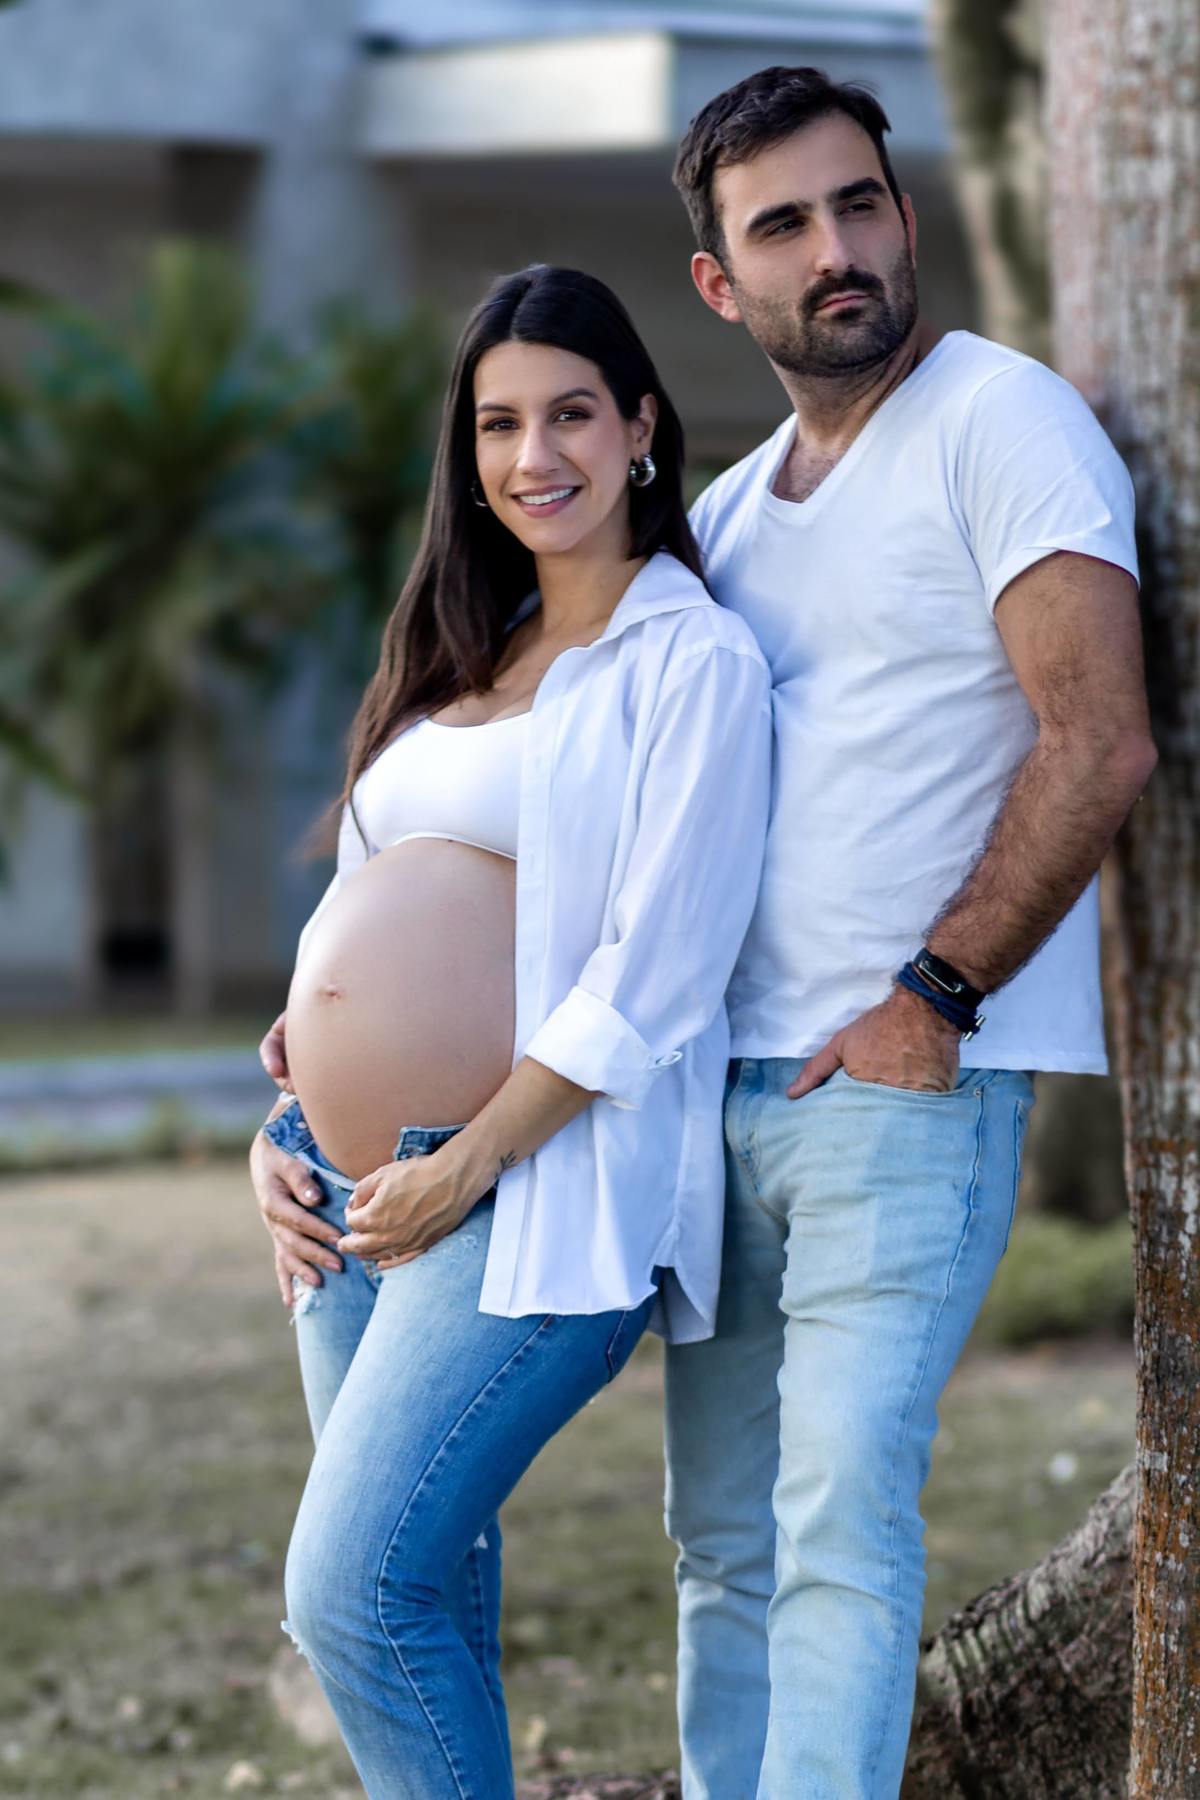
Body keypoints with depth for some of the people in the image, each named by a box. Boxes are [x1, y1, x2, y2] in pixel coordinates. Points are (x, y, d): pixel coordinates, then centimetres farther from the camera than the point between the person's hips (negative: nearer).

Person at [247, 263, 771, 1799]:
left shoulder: (691, 663, -5)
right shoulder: (463, 662, 20)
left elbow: (651, 977, -13)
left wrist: (470, 1163, -15)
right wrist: (286, 1125, 8)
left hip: (532, 1194, -8)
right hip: (358, 1198, 8)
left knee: (354, 1597, -16)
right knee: (432, 1602, 11)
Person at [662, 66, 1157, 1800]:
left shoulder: (1001, 422, -6)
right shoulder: (728, 511, 18)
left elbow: (1097, 748, -15)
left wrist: (929, 1003, -15)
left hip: (907, 1078, -8)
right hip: (722, 1082, 8)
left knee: (842, 1507, -15)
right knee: (724, 1539, 8)